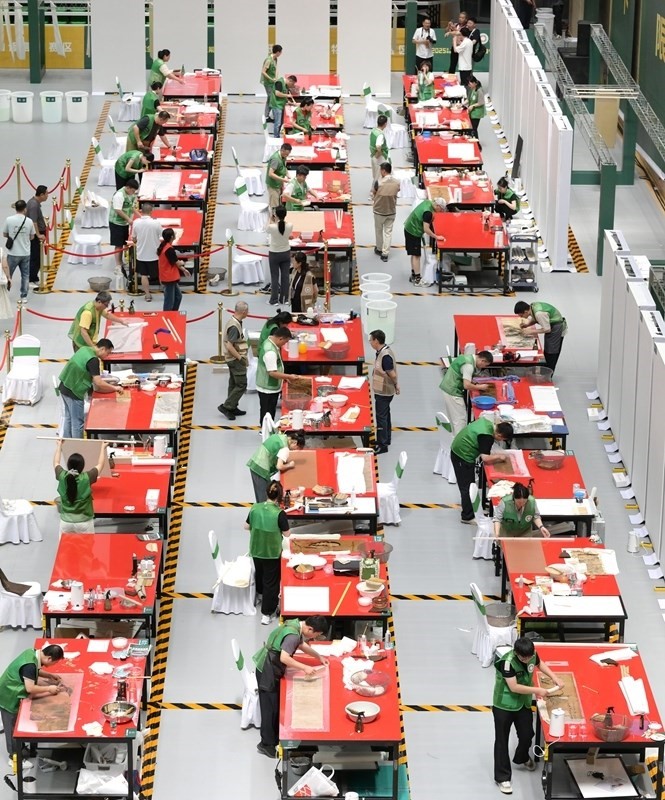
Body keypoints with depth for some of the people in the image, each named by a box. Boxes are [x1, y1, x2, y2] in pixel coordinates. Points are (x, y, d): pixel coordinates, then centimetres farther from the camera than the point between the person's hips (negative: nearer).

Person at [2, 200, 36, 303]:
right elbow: (32, 237, 3)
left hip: (13, 253, -1)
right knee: (25, 275, 12)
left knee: (8, 275, 11)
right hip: (25, 253, 1)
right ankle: (24, 296, 14)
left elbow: (5, 234, 0)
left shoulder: (9, 220, -11)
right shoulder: (29, 221, -6)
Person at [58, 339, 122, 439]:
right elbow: (98, 383, -23)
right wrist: (115, 388, -13)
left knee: (69, 418, 20)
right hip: (73, 392, -9)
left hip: (64, 387, 9)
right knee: (77, 422, 1)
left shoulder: (84, 349, 5)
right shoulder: (93, 360, -22)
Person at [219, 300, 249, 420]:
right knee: (241, 385, -4)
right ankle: (226, 406, -1)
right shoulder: (234, 326, -25)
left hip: (234, 359, 10)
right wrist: (240, 358, -20)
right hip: (236, 359, -10)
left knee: (234, 384, 17)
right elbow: (229, 346, -29)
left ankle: (232, 407, 25)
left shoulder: (234, 321, 6)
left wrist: (242, 357, 16)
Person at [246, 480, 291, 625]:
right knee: (271, 581, 7)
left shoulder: (255, 508, -12)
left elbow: (247, 526, 1)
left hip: (256, 550, 5)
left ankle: (260, 594, 59)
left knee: (259, 573, 31)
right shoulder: (279, 513, -25)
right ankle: (267, 614, 11)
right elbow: (286, 534, -15)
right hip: (272, 552, -5)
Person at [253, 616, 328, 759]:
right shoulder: (293, 635, -28)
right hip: (267, 671, -10)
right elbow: (284, 658, -34)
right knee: (270, 707, -2)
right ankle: (267, 744, 6)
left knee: (276, 705, 16)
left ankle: (274, 737, 27)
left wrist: (319, 657, 16)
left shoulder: (296, 624, 2)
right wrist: (304, 668, -29)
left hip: (272, 669, 10)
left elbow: (301, 644, 20)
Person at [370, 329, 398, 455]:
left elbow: (392, 374, -23)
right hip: (382, 391, 10)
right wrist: (395, 386, 15)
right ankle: (386, 439, 33)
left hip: (384, 392, -10)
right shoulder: (382, 352, 5)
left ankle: (382, 445, 3)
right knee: (385, 415, 20)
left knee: (381, 417, -3)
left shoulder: (385, 356, -27)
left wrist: (395, 385, -6)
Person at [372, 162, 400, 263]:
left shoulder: (379, 183, -21)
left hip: (379, 211, -2)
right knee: (388, 232, 11)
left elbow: (374, 194, -6)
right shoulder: (397, 183, -12)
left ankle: (379, 249, 35)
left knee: (378, 231, 19)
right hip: (391, 211, 2)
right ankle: (385, 253, 12)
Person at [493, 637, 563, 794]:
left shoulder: (532, 655, -12)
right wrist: (537, 690, -26)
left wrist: (554, 678, 0)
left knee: (527, 734, 20)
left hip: (523, 703, 6)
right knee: (502, 740, 3)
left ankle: (521, 759, 51)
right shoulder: (507, 662, -31)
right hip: (504, 706, -6)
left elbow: (540, 664, 12)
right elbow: (514, 687, -31)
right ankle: (502, 778, 12)